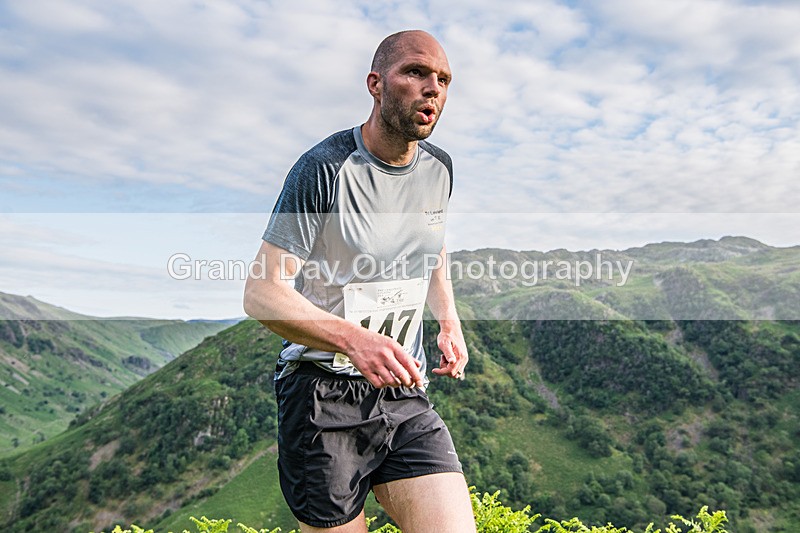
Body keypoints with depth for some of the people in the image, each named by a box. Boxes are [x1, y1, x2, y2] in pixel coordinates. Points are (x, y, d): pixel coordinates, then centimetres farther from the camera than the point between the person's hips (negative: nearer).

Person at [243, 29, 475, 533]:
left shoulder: (439, 169, 7)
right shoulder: (324, 169, -12)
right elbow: (262, 293, -15)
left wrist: (450, 322, 9)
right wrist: (354, 339, -31)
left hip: (405, 395, 5)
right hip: (325, 397, -5)